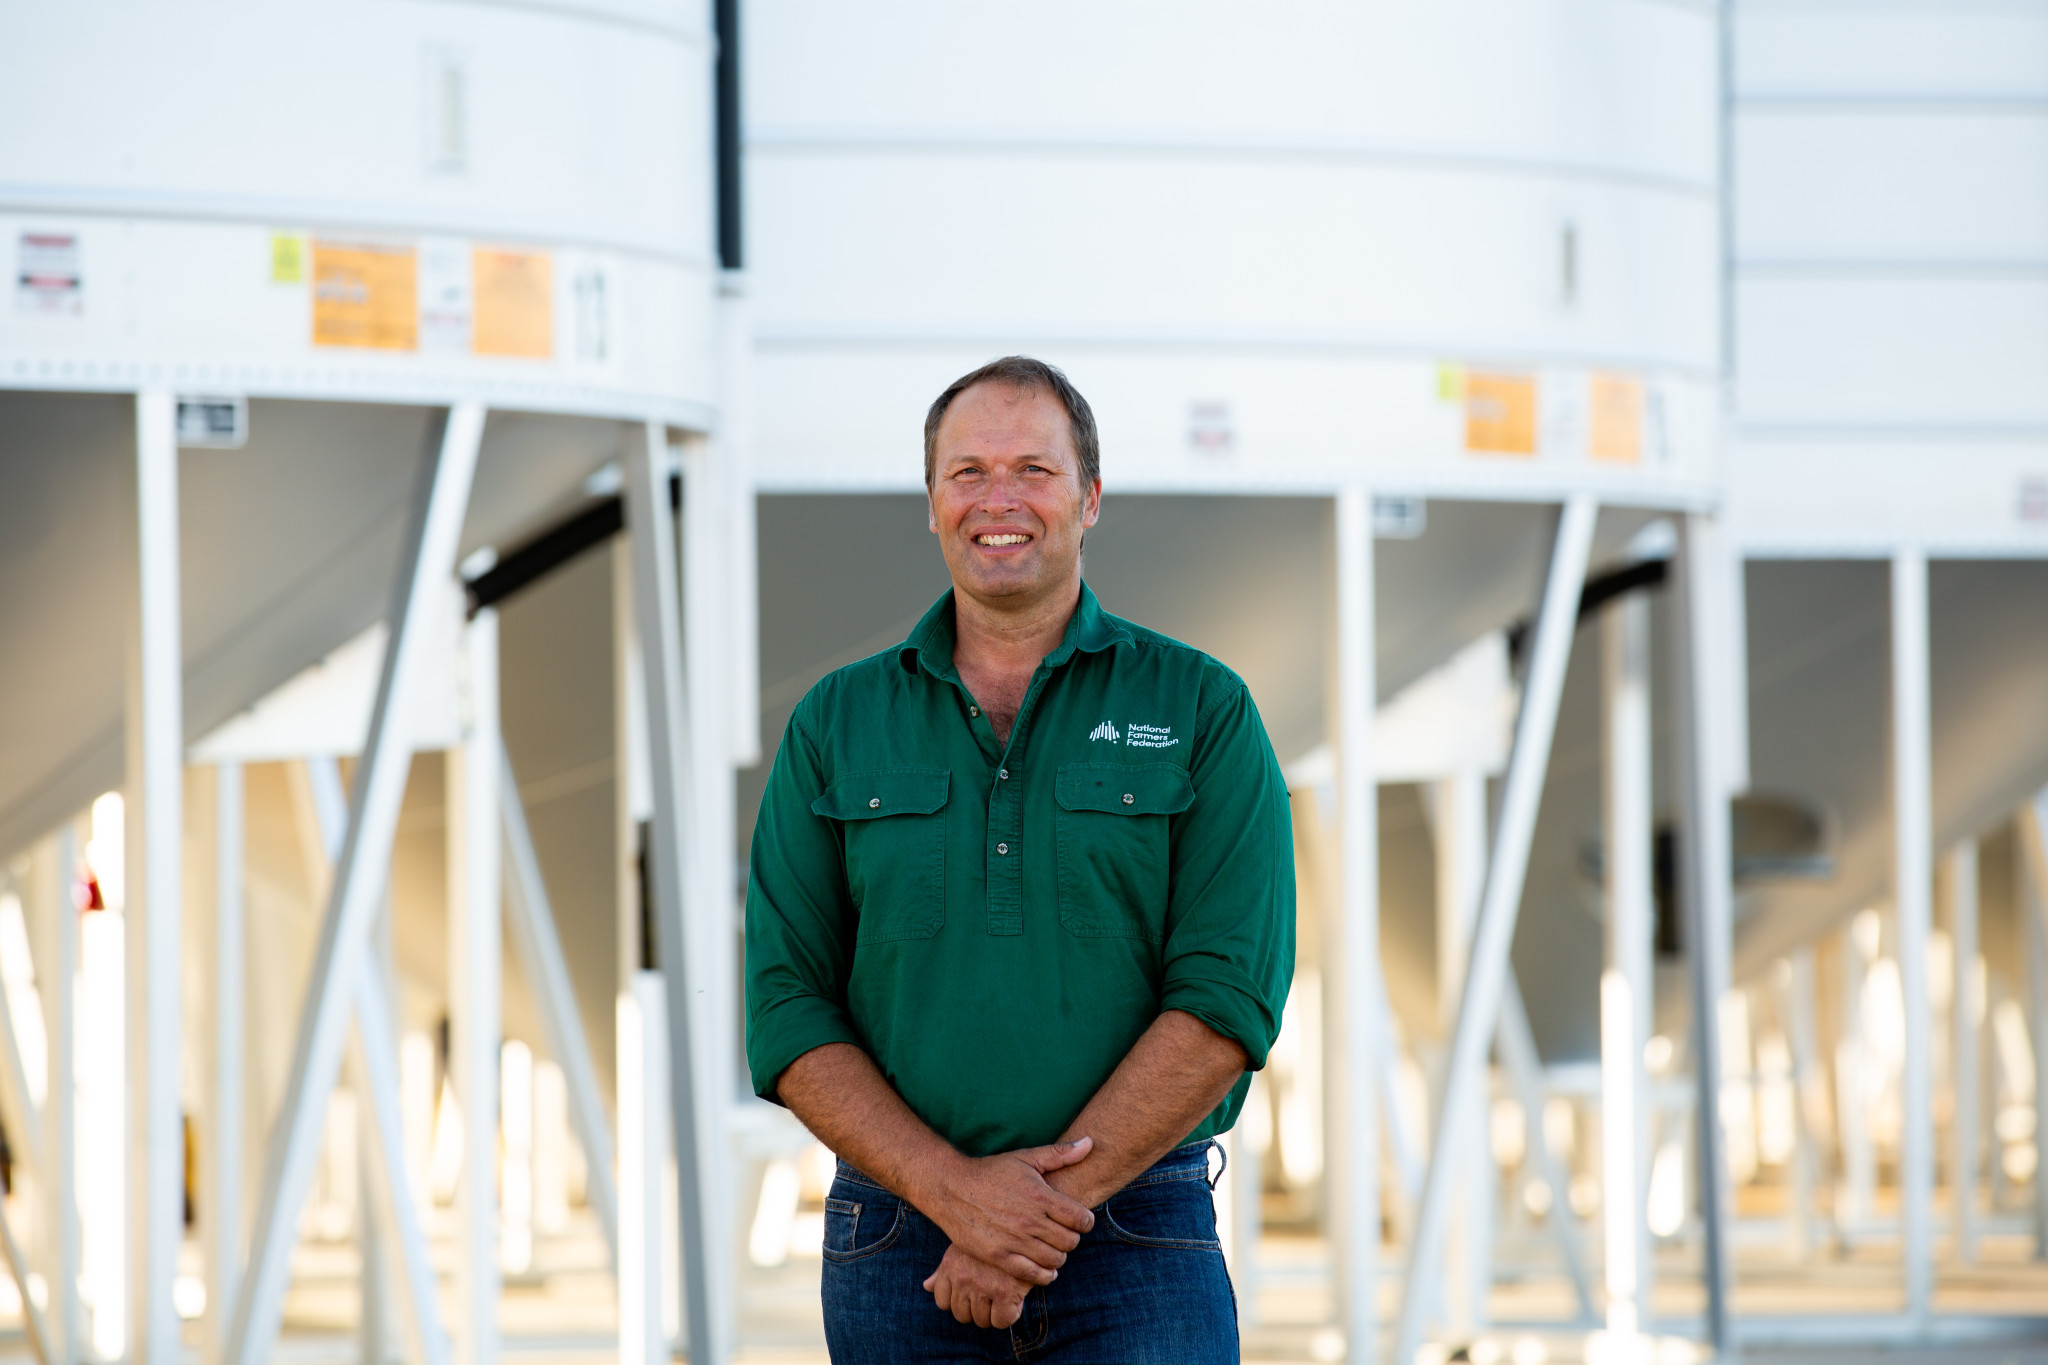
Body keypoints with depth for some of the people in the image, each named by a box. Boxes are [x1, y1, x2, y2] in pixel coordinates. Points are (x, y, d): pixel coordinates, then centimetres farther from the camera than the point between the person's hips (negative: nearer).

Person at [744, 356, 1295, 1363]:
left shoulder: (1202, 710, 3)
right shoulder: (835, 723, 9)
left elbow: (1228, 998, -6)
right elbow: (787, 1014, 2)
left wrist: (1049, 1200, -15)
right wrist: (953, 1189, -13)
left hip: (1138, 1253, -1)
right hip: (894, 1257, 2)